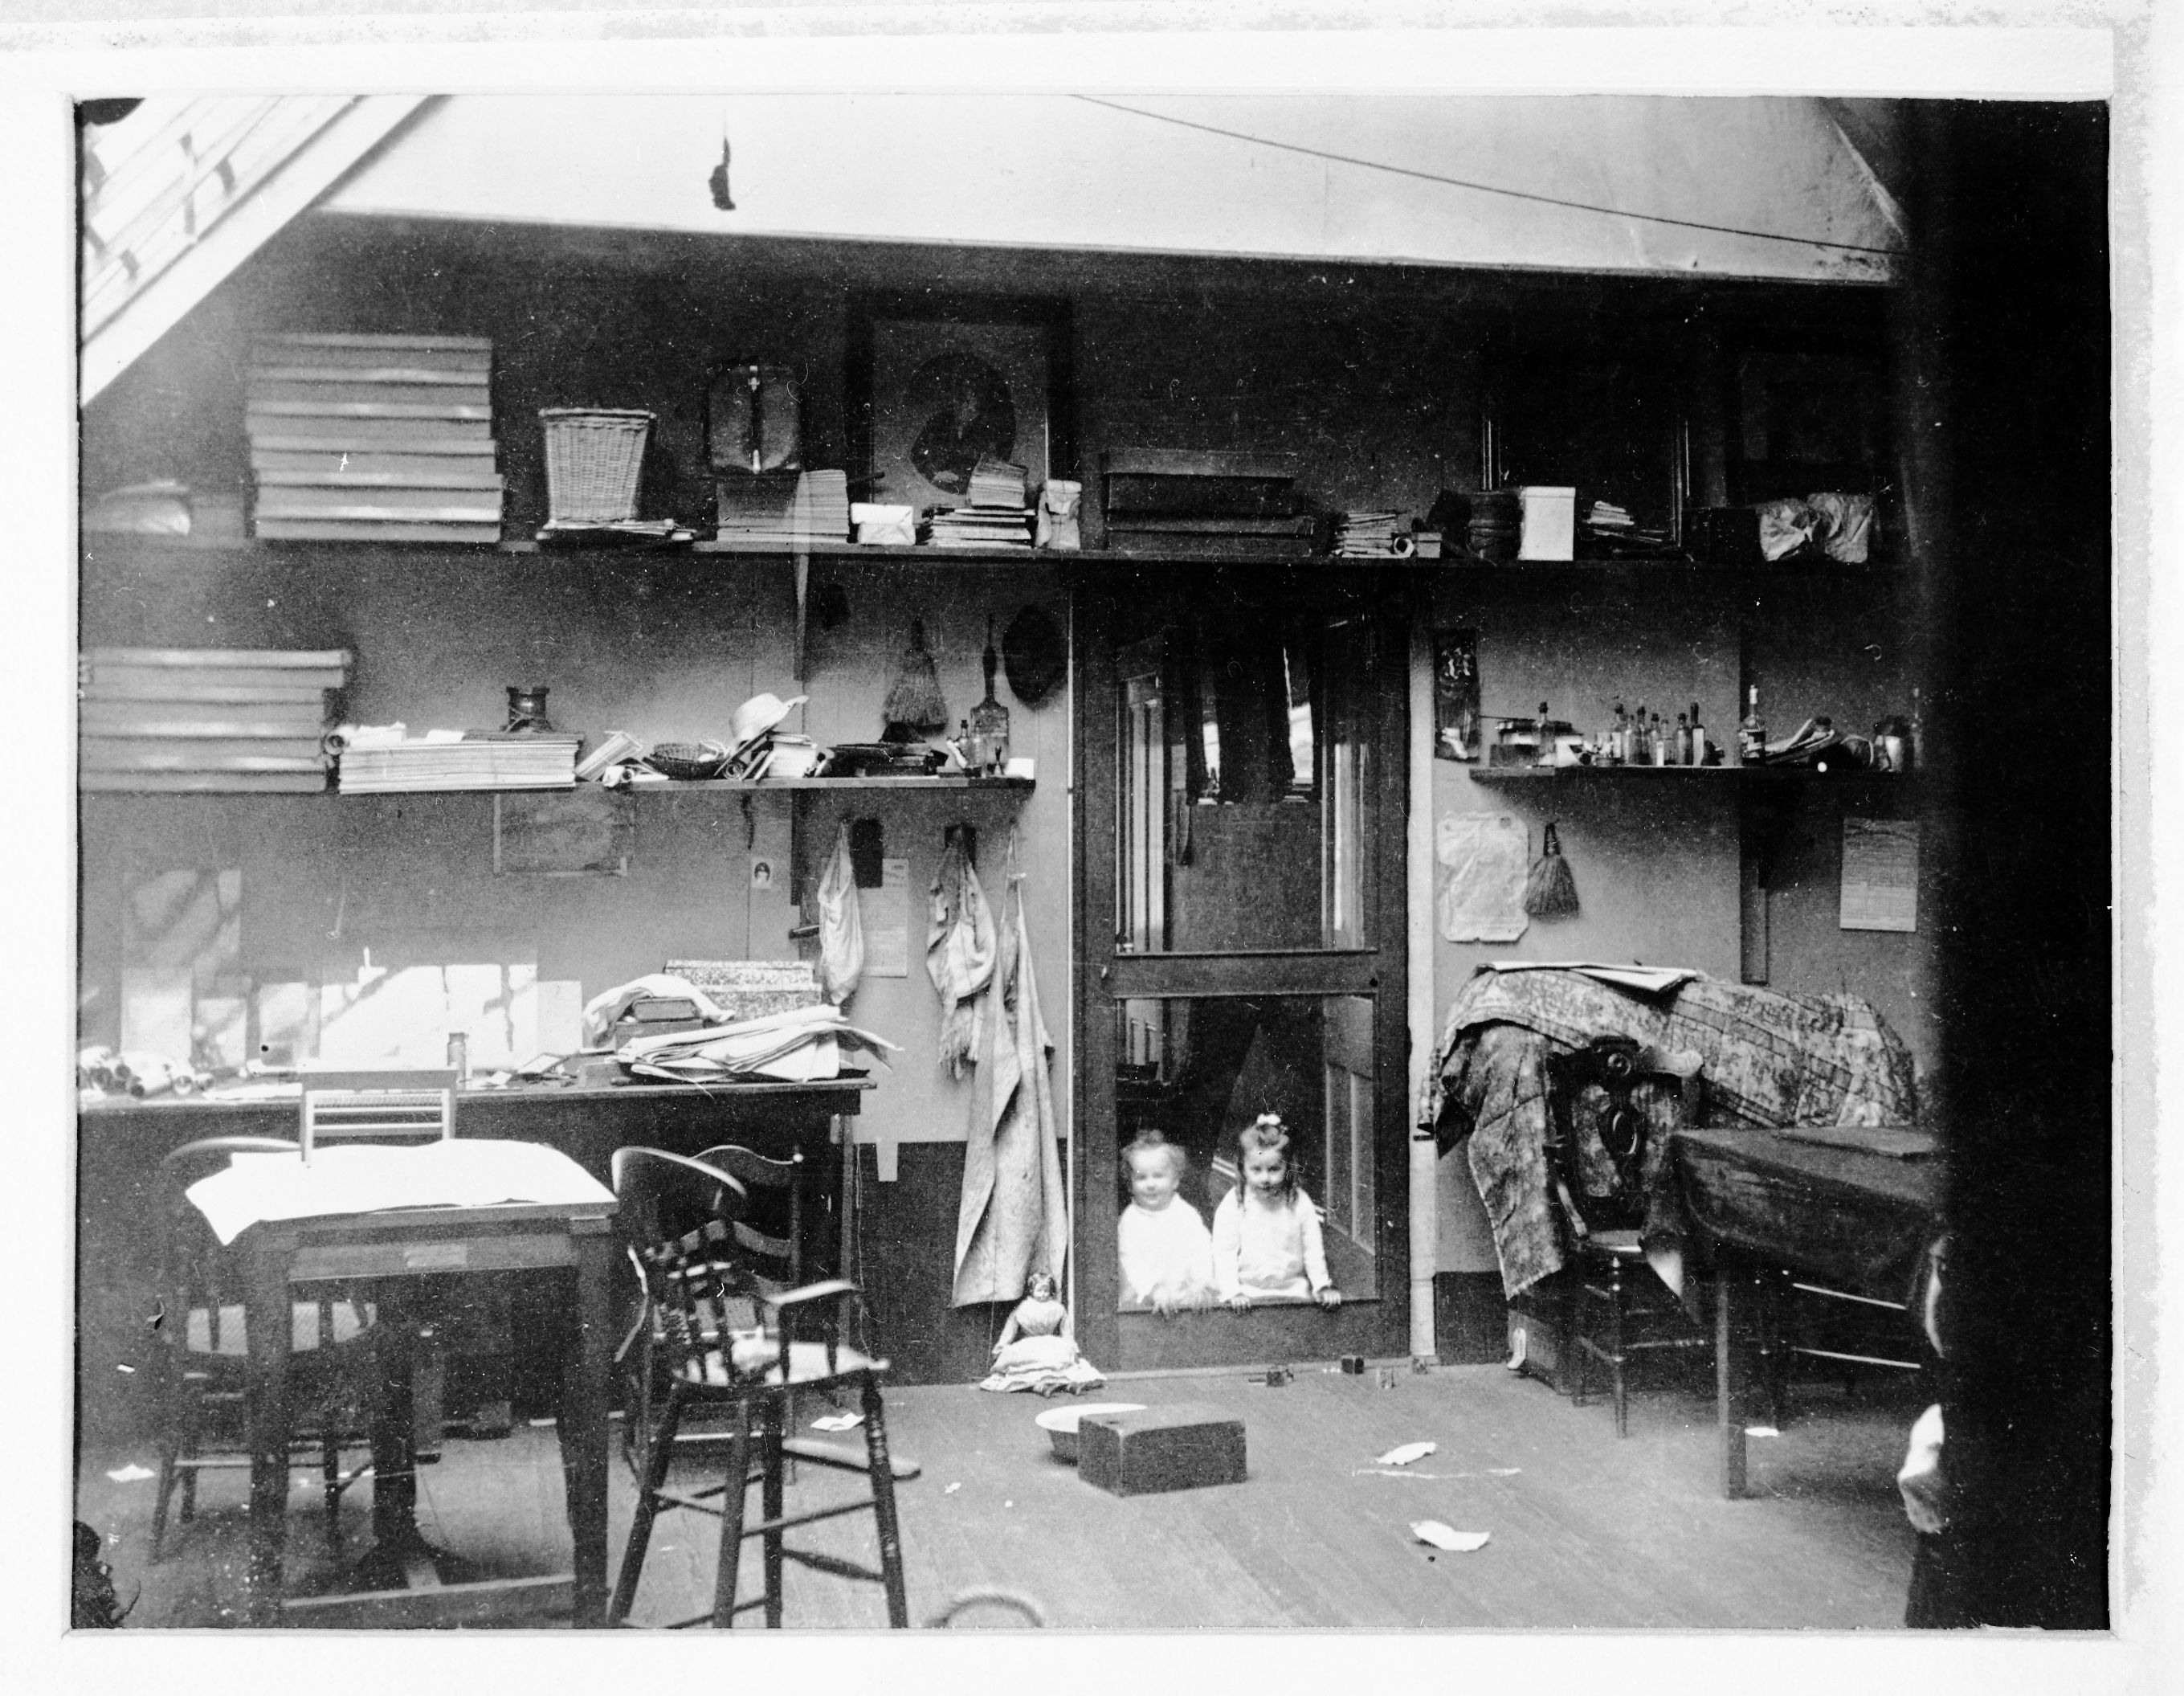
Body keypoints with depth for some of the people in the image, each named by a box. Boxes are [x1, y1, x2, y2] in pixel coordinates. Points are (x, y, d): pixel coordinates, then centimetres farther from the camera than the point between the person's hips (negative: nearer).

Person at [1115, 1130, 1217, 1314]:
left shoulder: (1187, 1214, 8)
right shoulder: (1130, 1219, 3)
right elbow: (1131, 1261, -7)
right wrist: (1153, 1292, -20)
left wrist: (1201, 1284, -15)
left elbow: (1201, 1251, 1)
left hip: (1184, 1294, 1)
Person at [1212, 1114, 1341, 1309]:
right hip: (1247, 1292, -2)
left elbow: (1313, 1249, 8)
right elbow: (1224, 1253, -4)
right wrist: (1232, 1292, -15)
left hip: (1292, 1288, 2)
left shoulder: (1299, 1202, 1)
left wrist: (1322, 1286, -3)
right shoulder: (1232, 1205, -4)